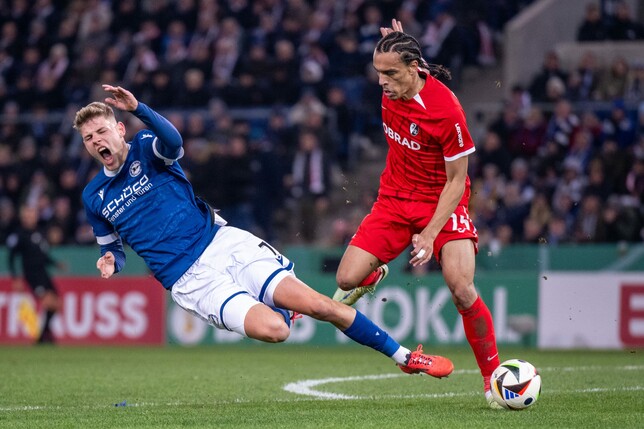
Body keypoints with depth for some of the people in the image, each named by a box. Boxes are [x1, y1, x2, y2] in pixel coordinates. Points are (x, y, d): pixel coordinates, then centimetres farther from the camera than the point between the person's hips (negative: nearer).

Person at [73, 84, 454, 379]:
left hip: (223, 244, 0)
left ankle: (404, 357, 4)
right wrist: (111, 261, -2)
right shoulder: (94, 197, 9)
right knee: (271, 329, -27)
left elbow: (173, 141, -24)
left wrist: (138, 108, -41)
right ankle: (283, 312, 12)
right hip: (190, 280, 0)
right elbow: (112, 246, 23)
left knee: (320, 305, -12)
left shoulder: (146, 148, 1)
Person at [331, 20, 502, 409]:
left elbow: (457, 180, -19)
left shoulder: (447, 111, -25)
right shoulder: (392, 89, -9)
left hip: (442, 202, -5)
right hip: (395, 200, 5)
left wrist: (430, 234, -23)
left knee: (461, 287, -24)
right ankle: (374, 275, 31)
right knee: (347, 279, -8)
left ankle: (493, 376, -8)